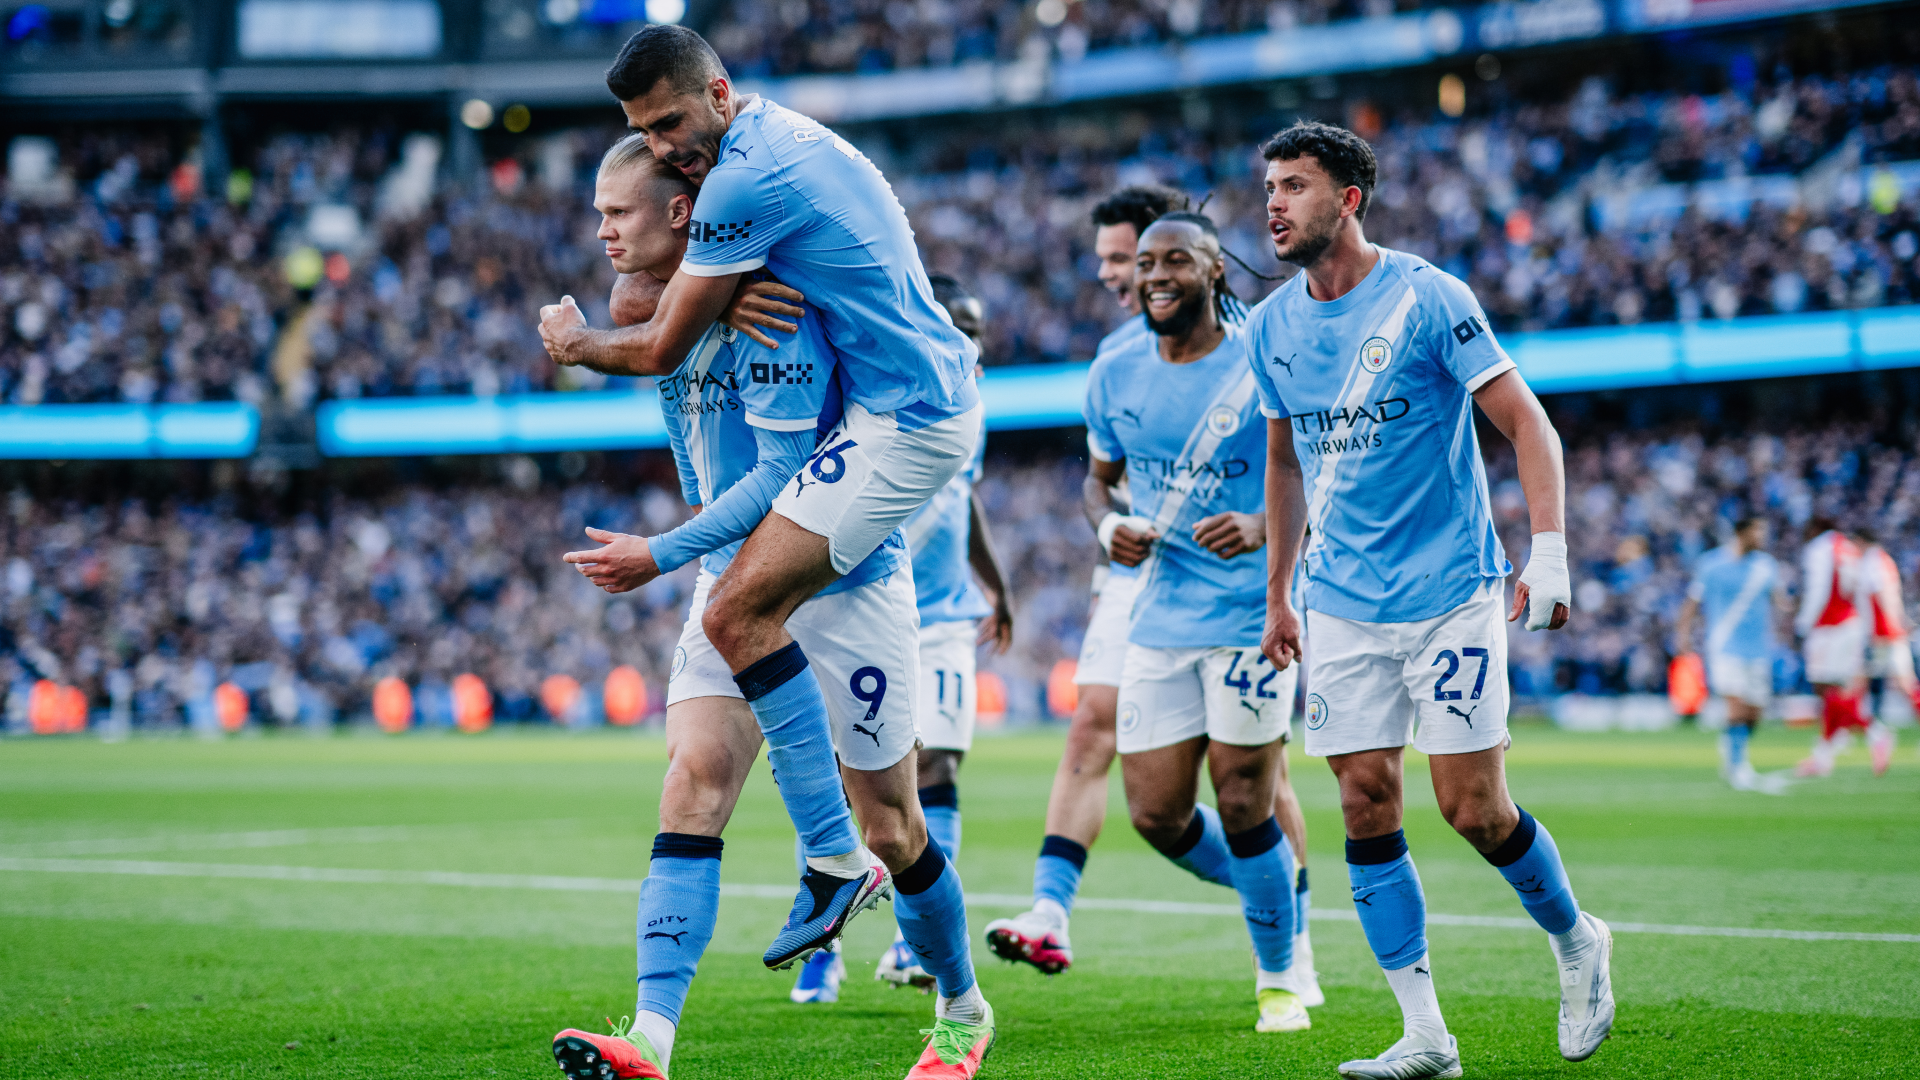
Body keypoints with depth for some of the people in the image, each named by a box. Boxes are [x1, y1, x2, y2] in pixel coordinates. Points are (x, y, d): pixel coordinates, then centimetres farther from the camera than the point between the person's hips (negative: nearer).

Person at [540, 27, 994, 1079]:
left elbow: (660, 351, -9)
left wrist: (570, 340, 8)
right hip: (936, 391, 11)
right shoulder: (780, 133, 14)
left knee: (738, 613, -17)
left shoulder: (745, 180, -17)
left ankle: (834, 854, -15)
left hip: (902, 419, -11)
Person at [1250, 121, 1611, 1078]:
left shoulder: (1427, 299, -10)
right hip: (1341, 604, 5)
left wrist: (1548, 555, -18)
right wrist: (1278, 594, 19)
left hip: (1450, 594, -5)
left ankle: (1576, 943, 21)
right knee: (1366, 808, -2)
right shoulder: (1272, 327, 6)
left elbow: (1527, 425, -9)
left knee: (1472, 807, -7)